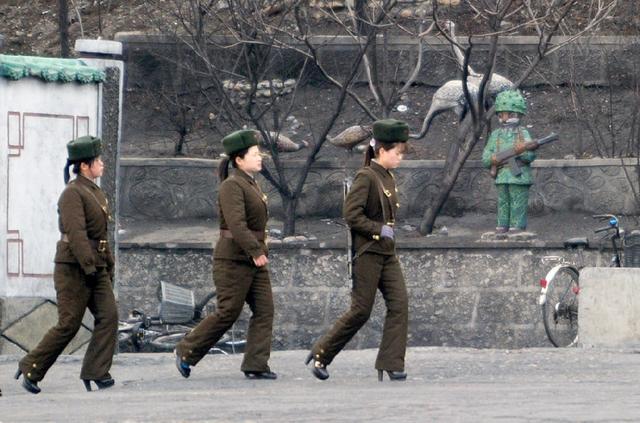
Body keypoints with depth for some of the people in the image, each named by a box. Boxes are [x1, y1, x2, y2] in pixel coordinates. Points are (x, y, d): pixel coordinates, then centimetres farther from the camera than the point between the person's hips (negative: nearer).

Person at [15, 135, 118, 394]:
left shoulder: (95, 193, 16)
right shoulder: (72, 194, -13)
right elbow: (76, 233, -22)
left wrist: (109, 266, 20)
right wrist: (88, 266, -27)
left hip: (96, 268, 9)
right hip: (73, 268, -9)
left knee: (108, 316, -6)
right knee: (68, 325, -6)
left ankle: (96, 372, -6)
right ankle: (31, 368, 7)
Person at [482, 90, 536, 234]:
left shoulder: (523, 133, 2)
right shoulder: (496, 135, 13)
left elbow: (531, 156, -6)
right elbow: (485, 157, 10)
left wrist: (522, 151, -26)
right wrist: (492, 160, -12)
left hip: (519, 178, -4)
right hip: (501, 177, 4)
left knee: (518, 205, -4)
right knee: (503, 204, 7)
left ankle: (517, 229, -2)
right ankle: (502, 228, 11)